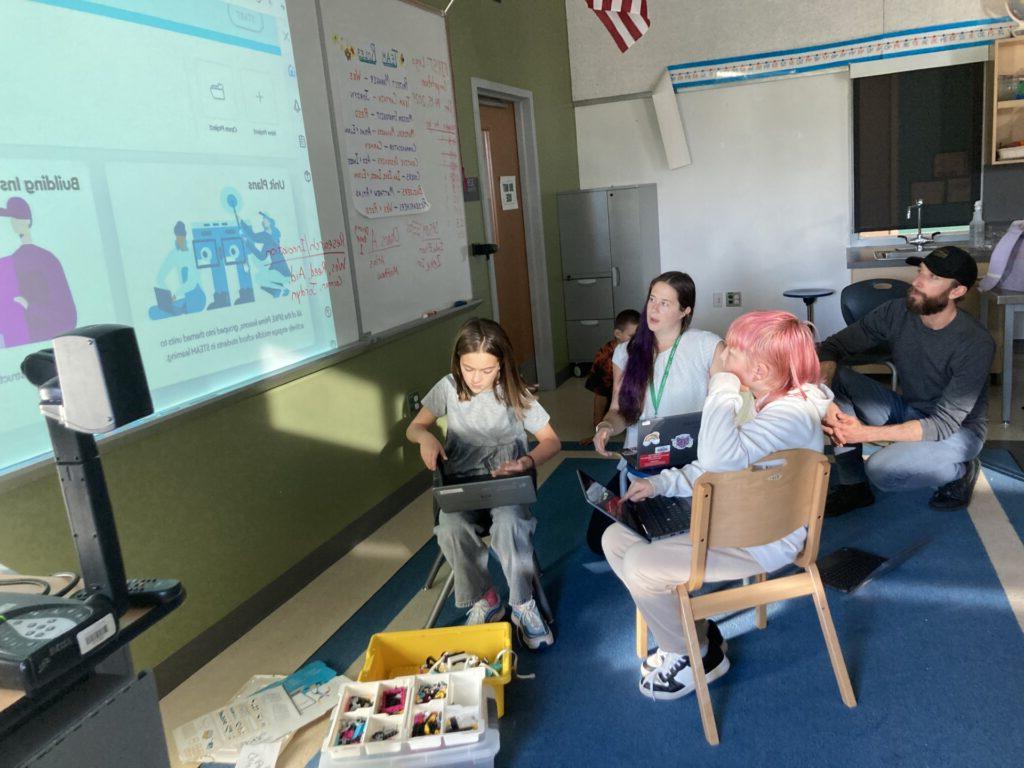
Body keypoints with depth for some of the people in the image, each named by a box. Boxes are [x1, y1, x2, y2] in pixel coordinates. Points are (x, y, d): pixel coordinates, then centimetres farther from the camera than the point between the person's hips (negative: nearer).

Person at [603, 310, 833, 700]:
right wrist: (660, 483, 3)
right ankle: (693, 633, 14)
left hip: (761, 543, -9)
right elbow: (716, 466, 16)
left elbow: (719, 459, -42)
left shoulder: (794, 413, -25)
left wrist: (722, 383, -32)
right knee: (616, 538, 2)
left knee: (641, 566, -20)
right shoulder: (761, 403, 5)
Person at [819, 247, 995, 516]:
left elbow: (944, 425, -26)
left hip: (958, 430, -5)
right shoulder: (897, 312, -12)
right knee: (836, 376, -18)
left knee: (881, 470, -33)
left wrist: (866, 433, -35)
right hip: (907, 410, 6)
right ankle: (852, 485, -8)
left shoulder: (976, 344, -25)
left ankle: (960, 470, 1)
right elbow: (832, 346, -12)